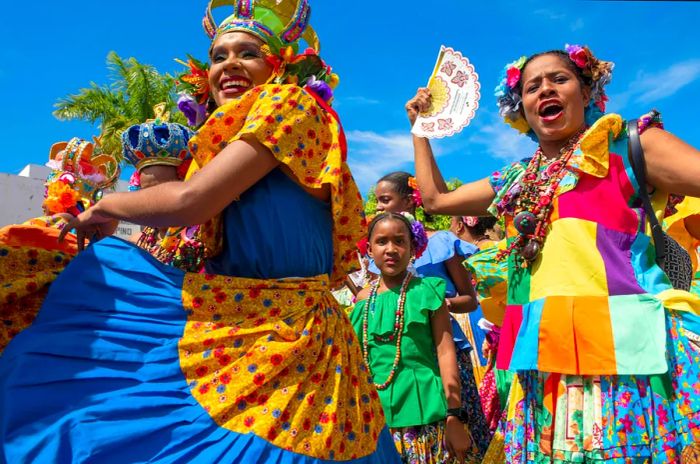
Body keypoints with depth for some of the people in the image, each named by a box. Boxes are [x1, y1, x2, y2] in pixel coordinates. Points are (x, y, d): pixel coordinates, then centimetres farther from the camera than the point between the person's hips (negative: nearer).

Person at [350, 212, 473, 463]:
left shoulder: (427, 290, -3)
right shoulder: (364, 298, 5)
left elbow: (446, 352, -6)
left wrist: (454, 416, -9)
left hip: (423, 410, -3)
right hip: (376, 413, 3)